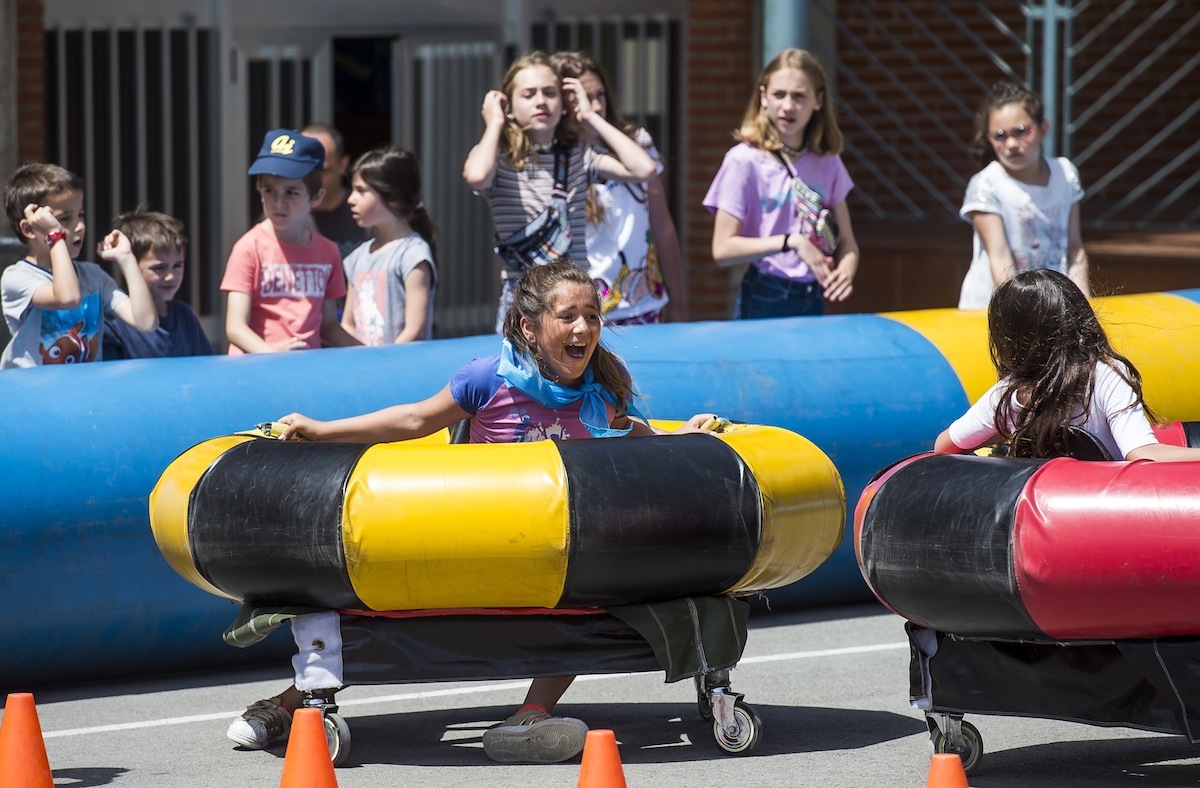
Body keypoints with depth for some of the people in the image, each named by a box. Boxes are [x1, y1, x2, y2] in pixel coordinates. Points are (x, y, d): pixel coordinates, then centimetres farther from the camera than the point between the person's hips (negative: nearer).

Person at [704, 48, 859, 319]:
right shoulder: (744, 161, -9)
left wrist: (846, 270, -13)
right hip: (764, 303, -4)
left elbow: (847, 242, 9)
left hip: (814, 301, 4)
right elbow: (723, 250, -14)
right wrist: (792, 242, -21)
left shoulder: (828, 163, 6)